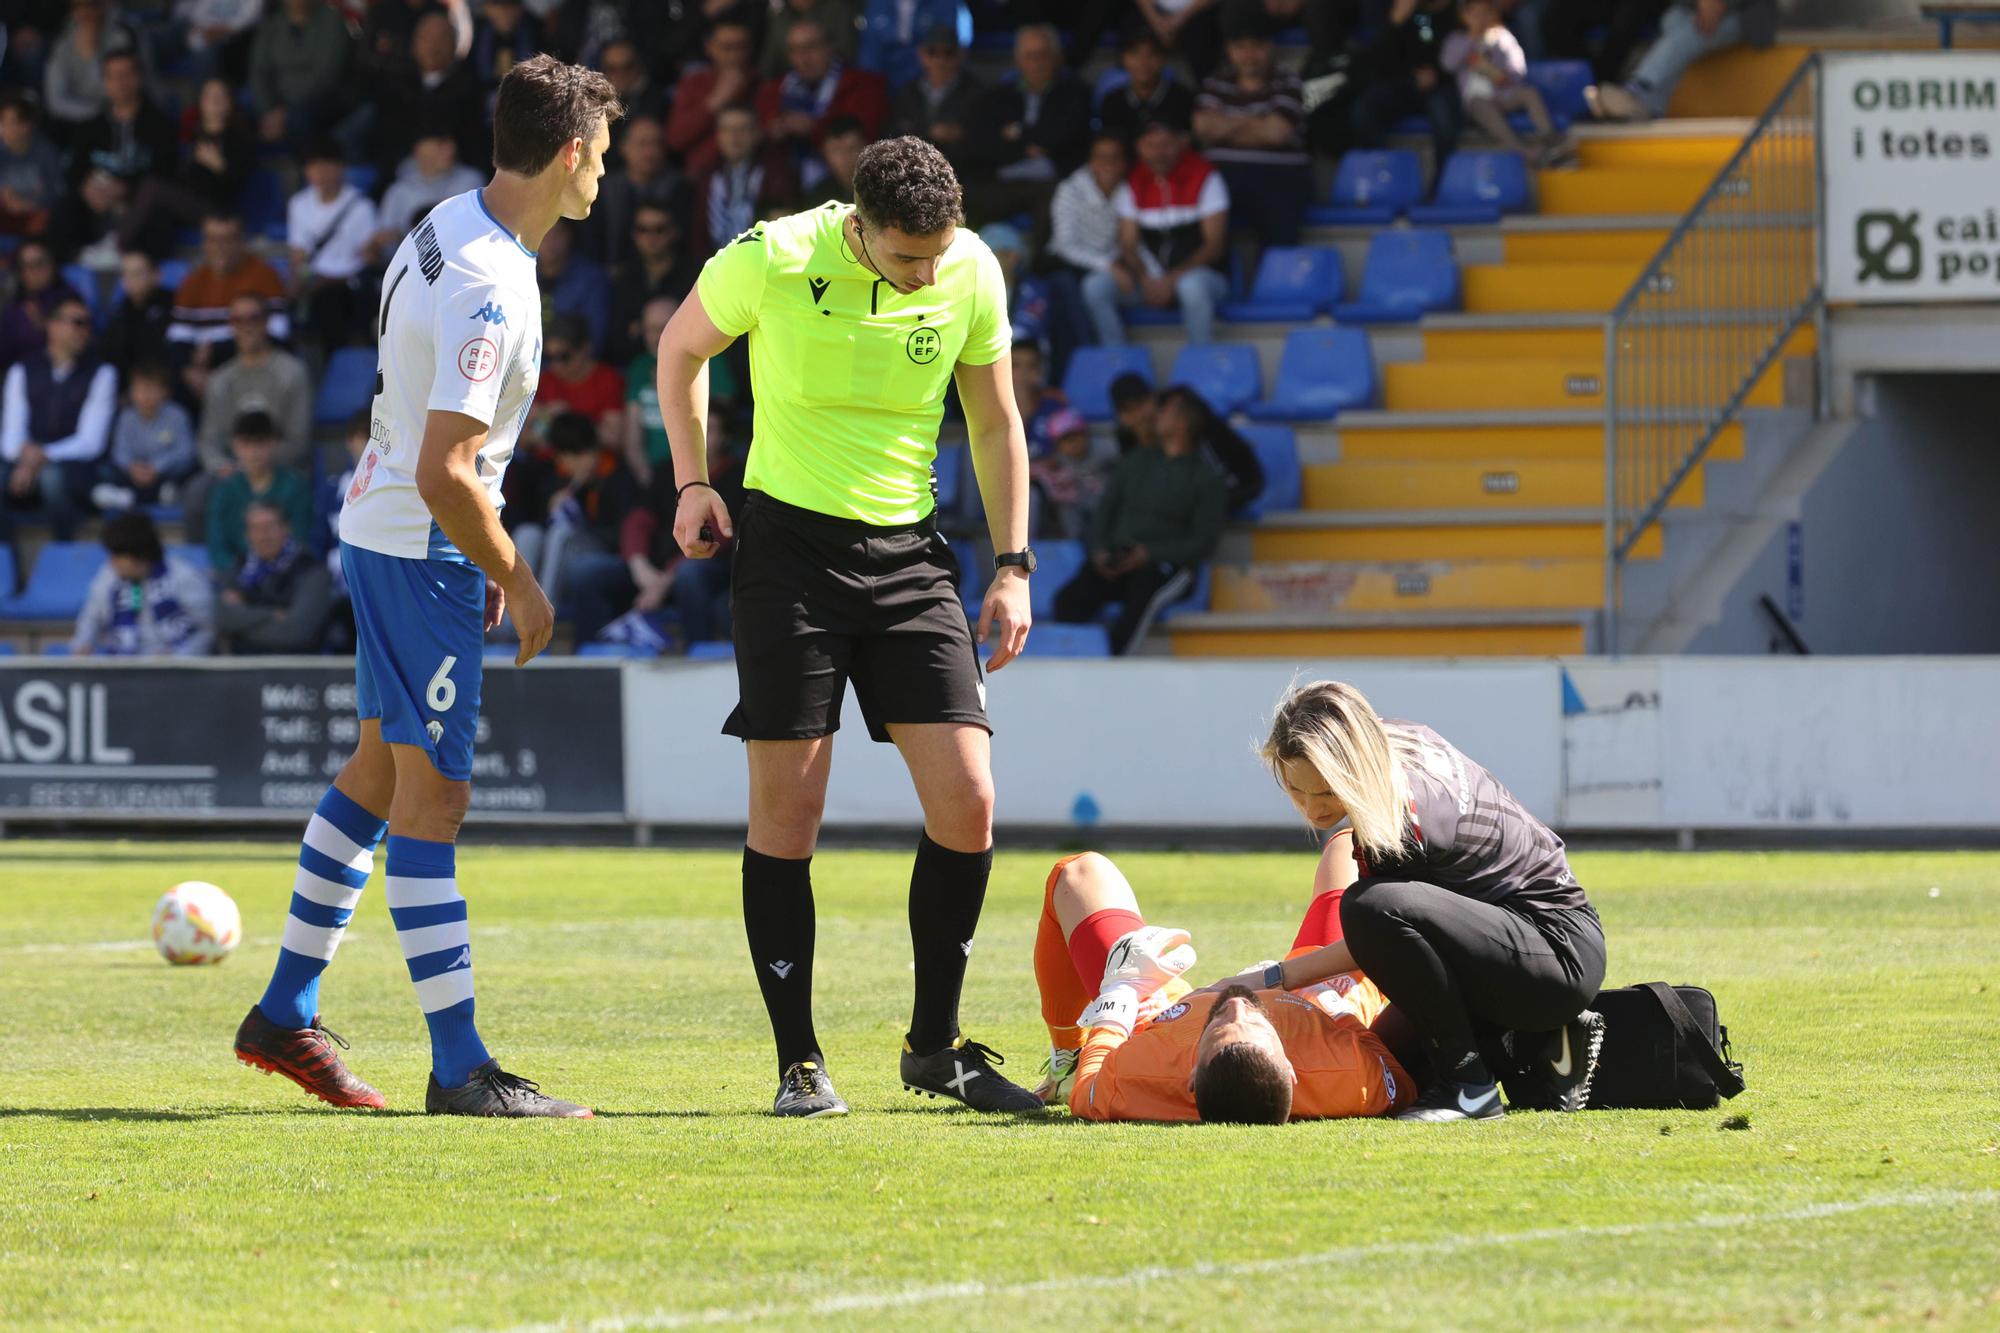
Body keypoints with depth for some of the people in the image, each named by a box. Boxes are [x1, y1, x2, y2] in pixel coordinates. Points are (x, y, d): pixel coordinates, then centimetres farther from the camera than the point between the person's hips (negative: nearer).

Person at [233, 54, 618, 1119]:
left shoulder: (449, 228, 5)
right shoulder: (491, 290, -25)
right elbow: (445, 475, -28)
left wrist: (492, 558, 20)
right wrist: (515, 582, -15)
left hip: (381, 531, 10)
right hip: (421, 551, -10)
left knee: (380, 769, 18)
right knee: (432, 794, -7)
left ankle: (284, 1018, 26)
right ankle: (461, 1070, -4)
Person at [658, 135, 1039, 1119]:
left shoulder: (971, 272, -4)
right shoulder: (773, 261, -14)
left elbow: (994, 421, 10)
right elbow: (681, 349, 6)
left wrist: (1012, 565, 6)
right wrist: (693, 482, -1)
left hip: (908, 550, 3)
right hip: (789, 543, -3)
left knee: (967, 802, -5)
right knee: (787, 807, -5)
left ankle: (934, 1048, 10)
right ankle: (799, 1063, 5)